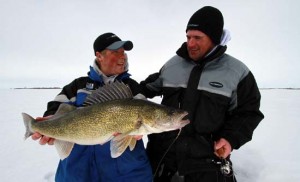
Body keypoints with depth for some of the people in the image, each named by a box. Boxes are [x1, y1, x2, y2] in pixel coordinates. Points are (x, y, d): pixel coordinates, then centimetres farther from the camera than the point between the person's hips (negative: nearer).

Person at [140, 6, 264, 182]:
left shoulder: (237, 72, -5)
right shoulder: (172, 64, 4)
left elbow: (248, 112, 0)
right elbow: (150, 87, 18)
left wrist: (232, 138, -13)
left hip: (207, 158, -3)